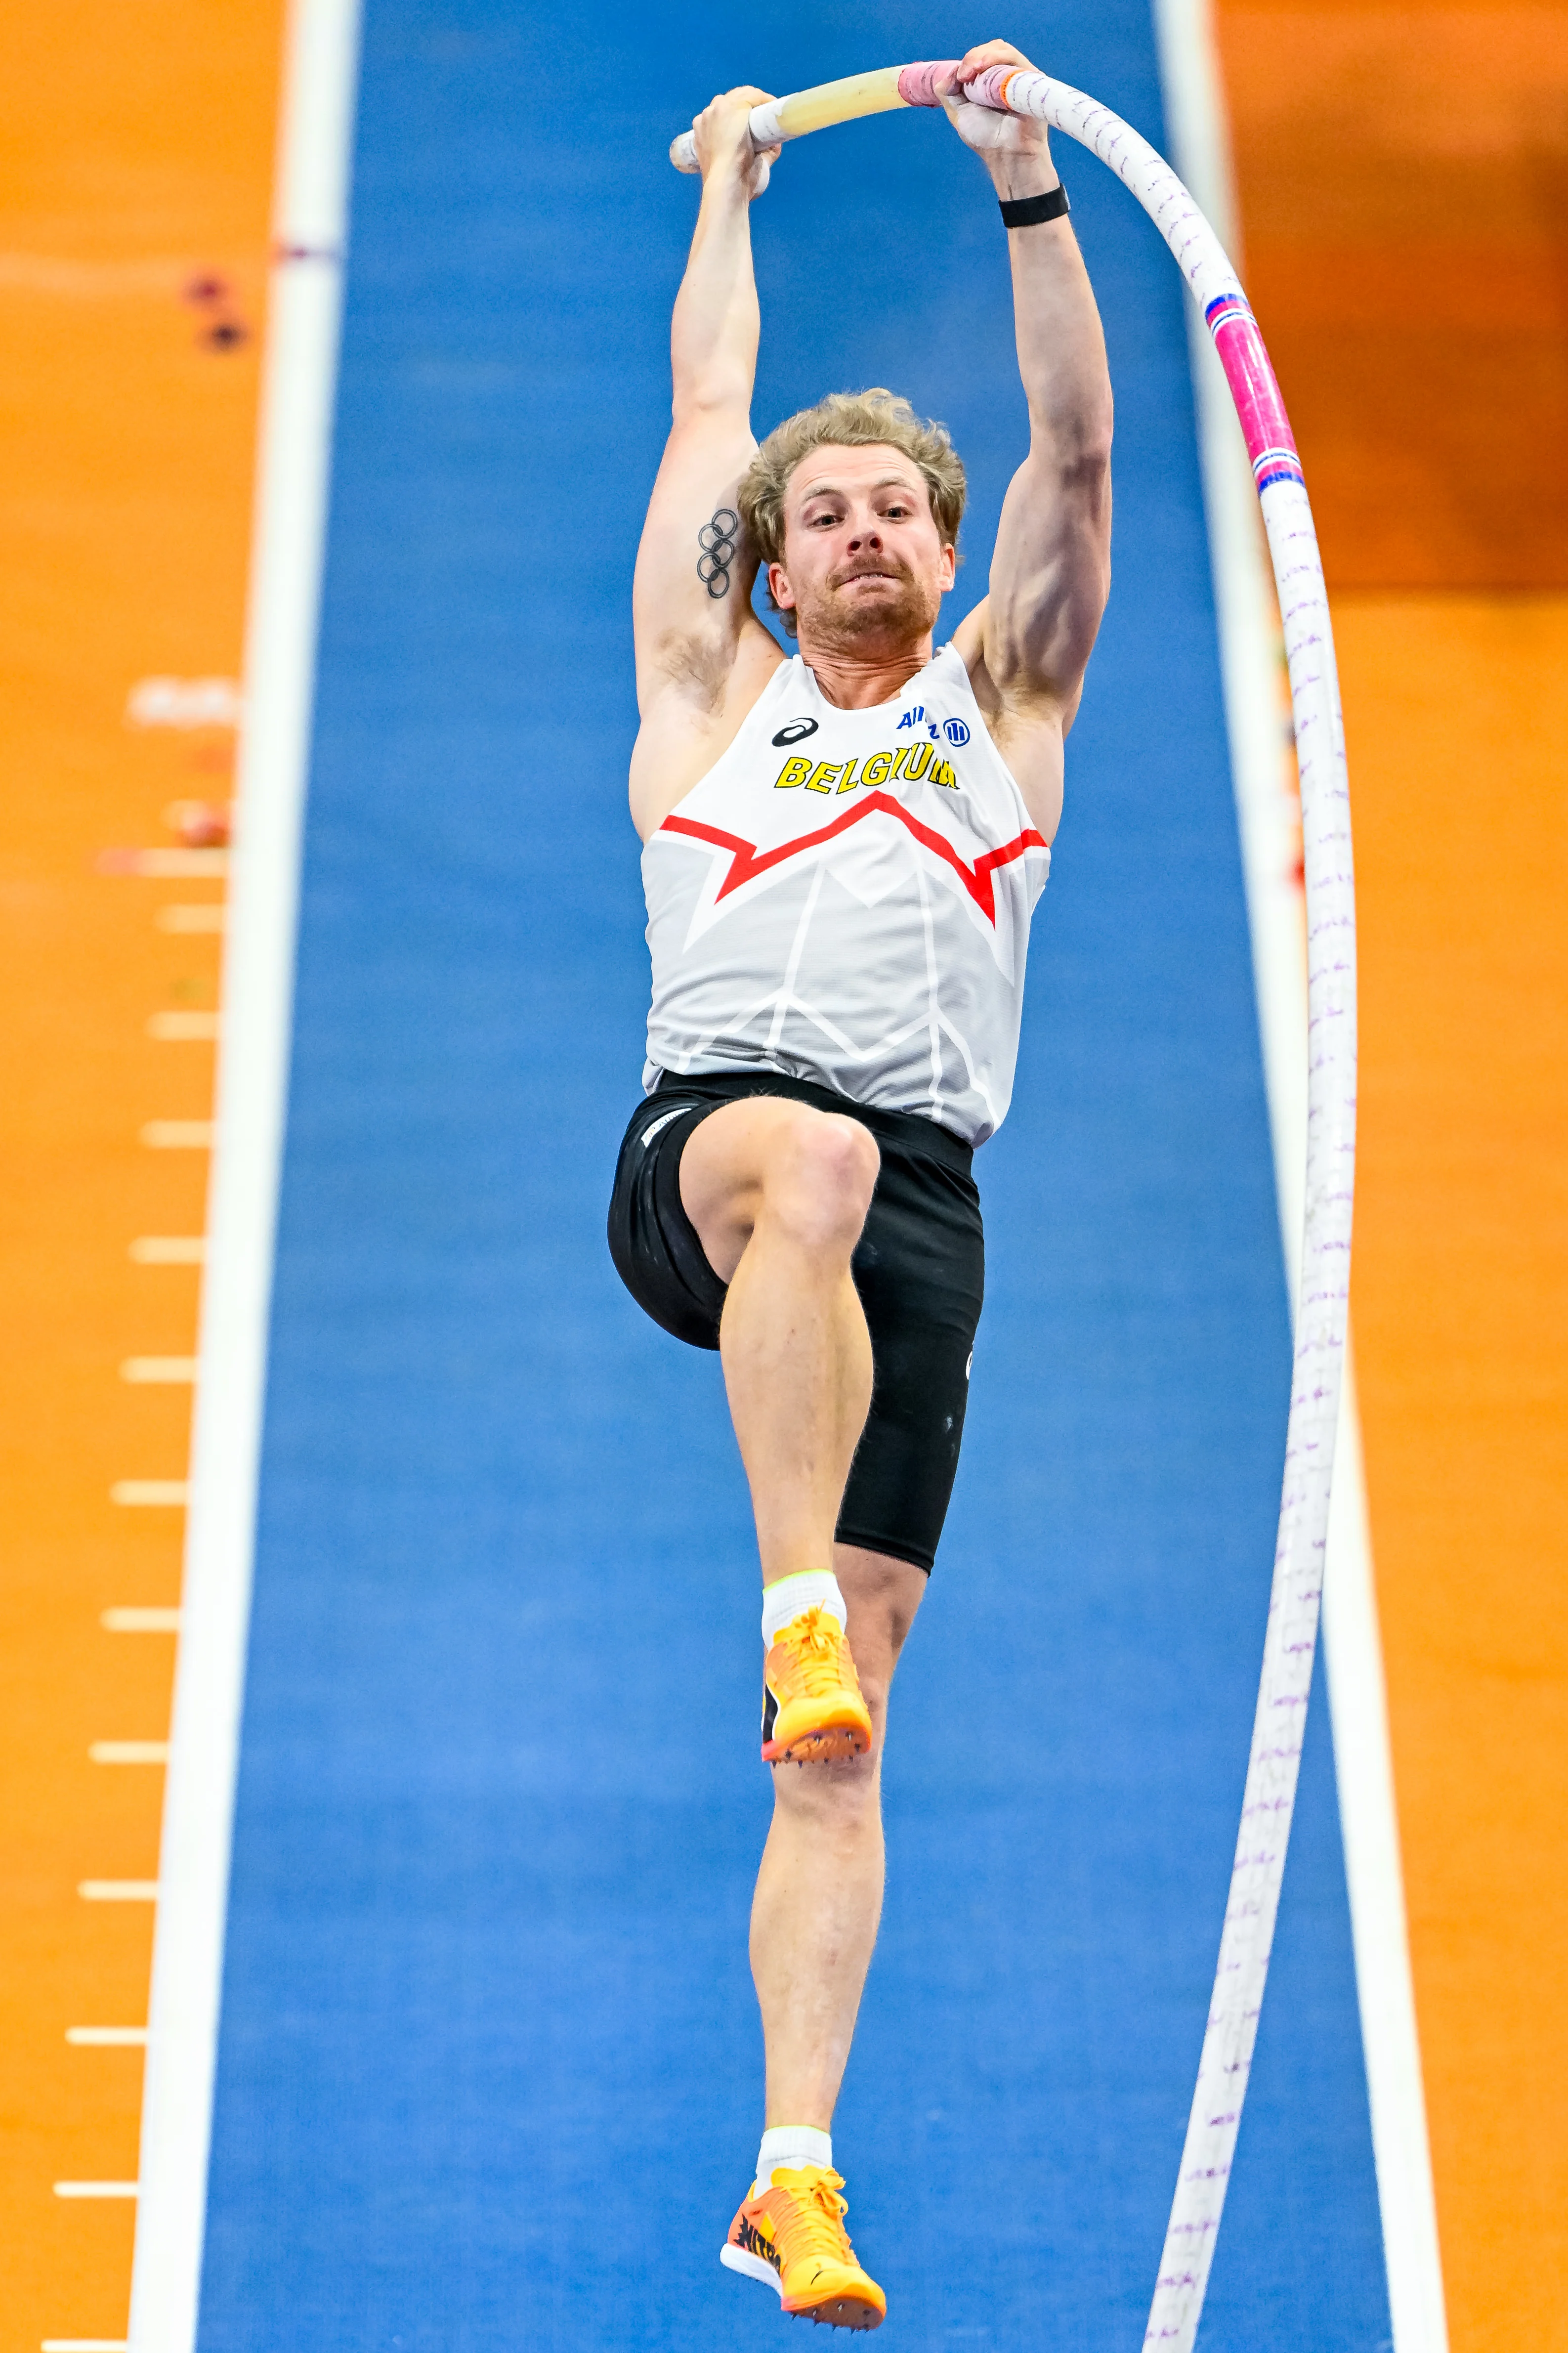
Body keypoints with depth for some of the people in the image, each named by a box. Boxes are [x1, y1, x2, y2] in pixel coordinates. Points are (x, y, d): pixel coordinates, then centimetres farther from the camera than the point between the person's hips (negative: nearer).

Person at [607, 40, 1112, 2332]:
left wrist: (1032, 197, 7)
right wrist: (728, 188, 37)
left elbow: (1074, 451, 14)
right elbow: (709, 412, 27)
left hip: (917, 1215, 1)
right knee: (811, 1157, -41)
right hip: (698, 1152, -1)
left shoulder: (1004, 697, 24)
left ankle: (793, 2168, -6)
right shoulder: (712, 695, 22)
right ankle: (794, 1595, -41)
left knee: (845, 1736, -5)